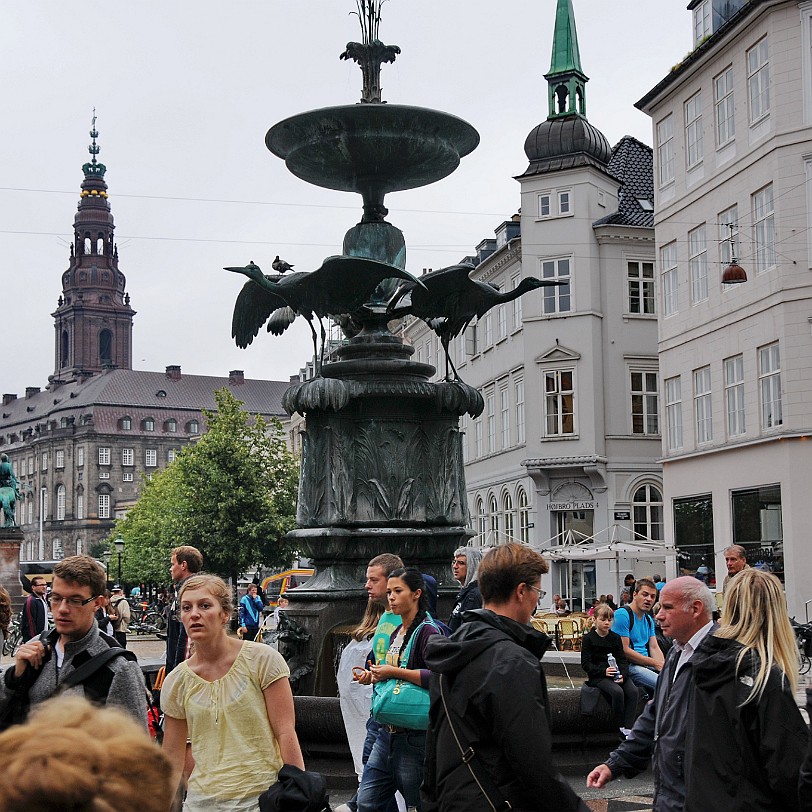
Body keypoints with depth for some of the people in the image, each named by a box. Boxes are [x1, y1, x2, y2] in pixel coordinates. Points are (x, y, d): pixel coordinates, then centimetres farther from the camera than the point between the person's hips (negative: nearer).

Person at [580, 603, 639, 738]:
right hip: (597, 676, -4)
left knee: (633, 691, -24)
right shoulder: (588, 638, 2)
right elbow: (586, 664, -4)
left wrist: (623, 674, -12)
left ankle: (629, 728, -24)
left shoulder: (616, 638, 14)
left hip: (617, 674, 4)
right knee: (617, 691, -32)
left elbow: (623, 660, 10)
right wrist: (604, 671, -19)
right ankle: (621, 727, -19)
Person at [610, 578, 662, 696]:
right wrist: (655, 663, -14)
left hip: (647, 664, 9)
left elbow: (654, 648, 12)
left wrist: (664, 666, -10)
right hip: (628, 666, -9)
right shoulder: (622, 614, -10)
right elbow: (624, 651, -15)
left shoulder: (649, 619, 19)